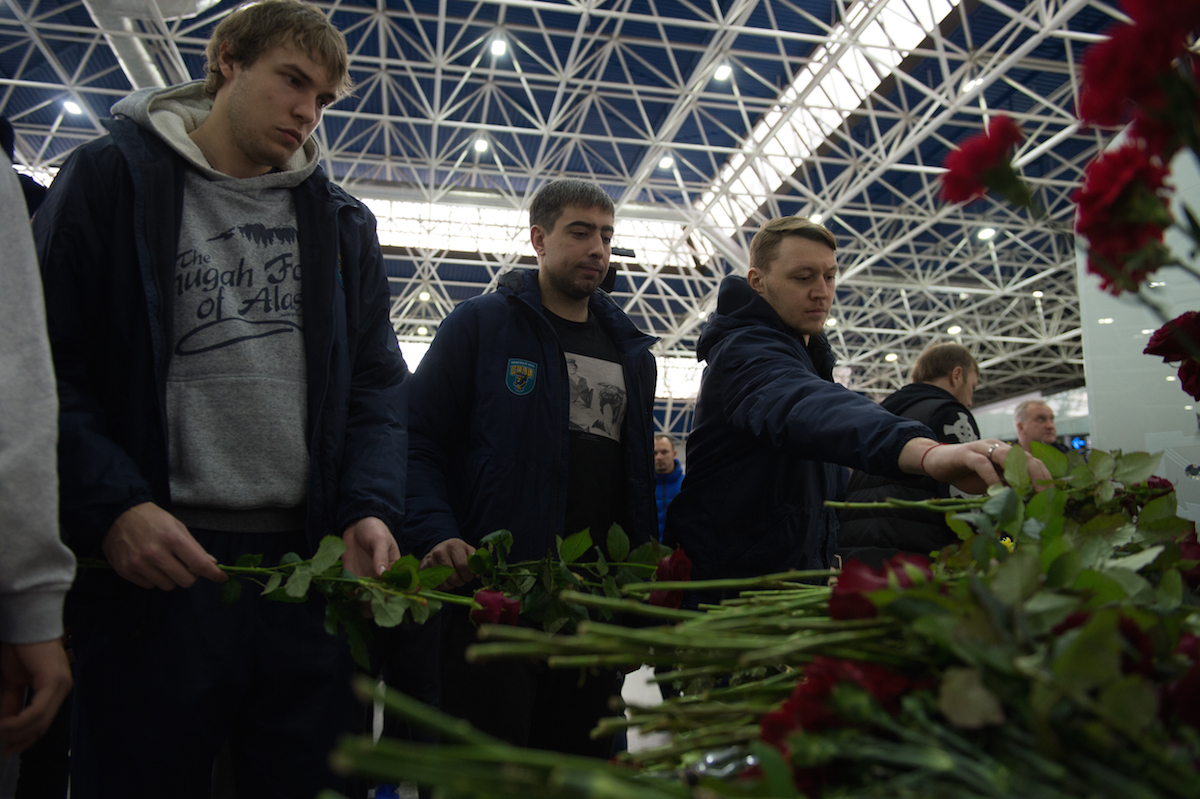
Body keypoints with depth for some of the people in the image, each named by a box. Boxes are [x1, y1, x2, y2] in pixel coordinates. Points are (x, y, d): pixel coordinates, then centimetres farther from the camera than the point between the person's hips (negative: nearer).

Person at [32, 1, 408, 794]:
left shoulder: (344, 223, 15)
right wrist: (110, 506, -15)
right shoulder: (111, 177, 5)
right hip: (155, 562, -3)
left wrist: (371, 509, -5)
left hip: (313, 567, 4)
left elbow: (378, 384, 11)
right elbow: (46, 363, -1)